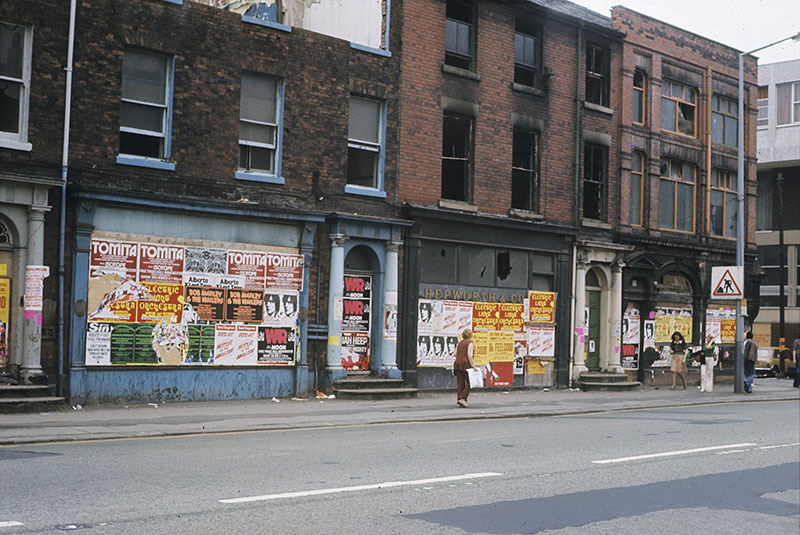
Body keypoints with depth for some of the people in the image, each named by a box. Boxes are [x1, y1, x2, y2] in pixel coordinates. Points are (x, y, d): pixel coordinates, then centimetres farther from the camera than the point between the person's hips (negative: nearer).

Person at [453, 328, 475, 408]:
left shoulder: (459, 343, 13)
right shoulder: (470, 343, -7)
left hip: (458, 364, 7)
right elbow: (470, 356, -15)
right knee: (469, 383, 2)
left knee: (460, 383, 9)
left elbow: (455, 354, 13)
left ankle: (458, 401, 8)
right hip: (466, 365, -7)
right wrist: (473, 366, -14)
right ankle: (462, 398, -11)